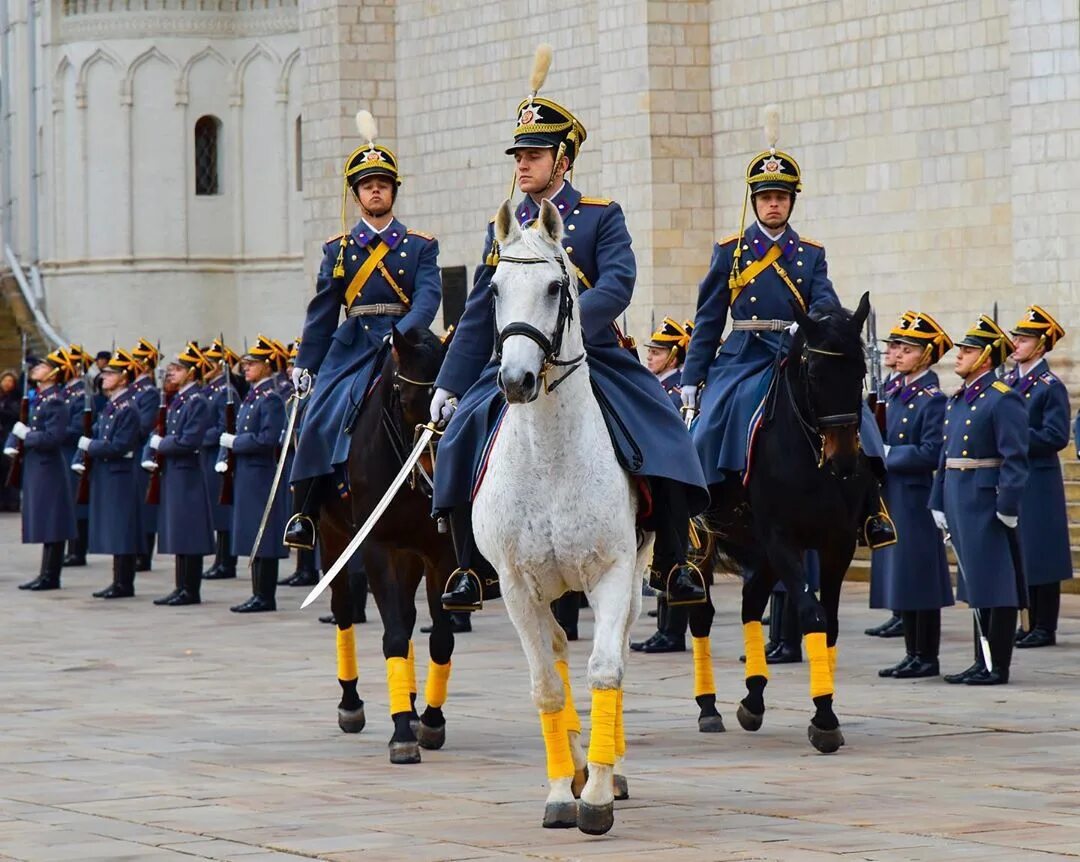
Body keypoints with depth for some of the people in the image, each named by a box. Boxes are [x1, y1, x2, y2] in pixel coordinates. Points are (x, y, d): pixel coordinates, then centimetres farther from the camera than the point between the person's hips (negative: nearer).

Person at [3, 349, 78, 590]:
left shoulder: (55, 402, -14)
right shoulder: (39, 399, 14)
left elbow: (52, 437, -23)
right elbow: (21, 426, 19)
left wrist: (26, 435, -14)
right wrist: (11, 444, 2)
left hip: (49, 469, -9)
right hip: (35, 468, 9)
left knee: (51, 524, -4)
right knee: (44, 524, 12)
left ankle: (50, 577, -1)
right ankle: (46, 574, 16)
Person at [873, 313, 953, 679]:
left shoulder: (932, 399, -11)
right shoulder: (892, 392, 13)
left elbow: (930, 454, -17)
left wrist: (887, 454, -16)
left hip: (914, 497, -8)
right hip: (890, 496, 8)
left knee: (920, 576, -3)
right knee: (898, 575, 10)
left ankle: (927, 657, 2)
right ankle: (913, 653, 16)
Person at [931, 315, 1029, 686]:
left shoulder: (1002, 400, -11)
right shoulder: (956, 401, 15)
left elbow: (1015, 459, -16)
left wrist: (1007, 508, -19)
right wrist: (939, 503, 16)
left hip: (987, 503, -9)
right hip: (960, 503, 9)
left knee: (997, 585, -4)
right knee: (976, 585, 13)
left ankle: (998, 666, 0)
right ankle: (982, 662, 18)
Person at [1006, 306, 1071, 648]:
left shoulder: (1051, 387, -8)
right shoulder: (1008, 383, 13)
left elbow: (1056, 437, -15)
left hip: (1038, 482, -7)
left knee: (1040, 556, -4)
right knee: (1017, 556, 9)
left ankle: (1045, 629, 1)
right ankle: (1031, 624, 16)